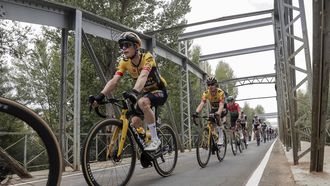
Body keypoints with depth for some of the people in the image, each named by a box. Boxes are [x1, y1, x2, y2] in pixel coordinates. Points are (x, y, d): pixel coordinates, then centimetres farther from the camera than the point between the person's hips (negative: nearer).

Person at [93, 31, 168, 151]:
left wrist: (134, 91, -62)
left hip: (159, 91, -6)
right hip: (146, 92, 6)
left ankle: (155, 139, -24)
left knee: (142, 102, -36)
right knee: (135, 122, -8)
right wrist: (100, 96, -37)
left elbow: (143, 76, -43)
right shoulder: (124, 62, -10)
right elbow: (114, 81, -22)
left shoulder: (147, 57, -25)